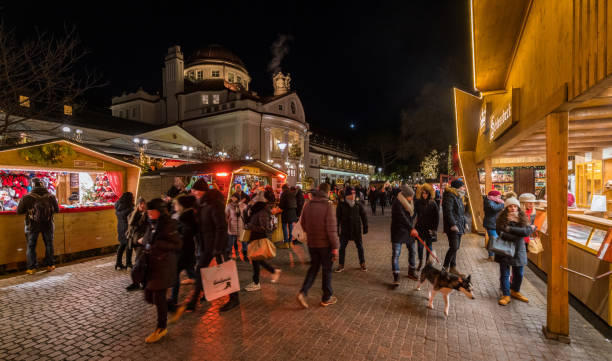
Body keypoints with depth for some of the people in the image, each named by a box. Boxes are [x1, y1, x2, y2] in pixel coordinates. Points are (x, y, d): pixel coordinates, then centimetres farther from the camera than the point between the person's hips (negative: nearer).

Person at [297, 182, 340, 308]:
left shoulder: (308, 204, -1)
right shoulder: (327, 206, -19)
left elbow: (302, 223, 9)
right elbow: (331, 229, -20)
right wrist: (335, 247, -13)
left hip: (311, 243, 5)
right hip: (325, 243, -5)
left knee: (313, 267, 21)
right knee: (327, 270, 13)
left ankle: (303, 292, 10)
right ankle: (327, 298, 27)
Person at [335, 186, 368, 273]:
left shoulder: (358, 204, -2)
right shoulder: (341, 205, -6)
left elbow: (363, 216, 6)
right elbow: (338, 218, -2)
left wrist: (365, 227, 4)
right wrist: (337, 229, -4)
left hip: (356, 230, 1)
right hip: (345, 230, -1)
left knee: (359, 246, 11)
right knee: (342, 247, 6)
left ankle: (362, 263, 29)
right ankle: (341, 265, 20)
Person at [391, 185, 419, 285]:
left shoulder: (411, 203, 8)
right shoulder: (397, 204, -18)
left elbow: (413, 215, 17)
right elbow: (402, 218, -28)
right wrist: (412, 228, -35)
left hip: (409, 231, 8)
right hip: (398, 232, -8)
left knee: (413, 251, 15)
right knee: (396, 254, -6)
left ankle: (412, 272, 34)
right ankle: (396, 277, -1)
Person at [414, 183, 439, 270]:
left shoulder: (433, 203, -4)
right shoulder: (418, 202, -1)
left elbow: (437, 217, -1)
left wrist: (434, 228, -6)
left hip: (429, 228, -1)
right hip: (420, 227, 1)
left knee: (429, 246, 7)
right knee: (420, 246, 5)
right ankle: (420, 262, 23)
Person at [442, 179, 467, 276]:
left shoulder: (458, 196, 18)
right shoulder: (449, 196, -12)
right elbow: (448, 211, -20)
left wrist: (464, 223, 18)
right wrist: (453, 224, -24)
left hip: (459, 226, 9)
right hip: (453, 227, -9)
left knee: (455, 248, 11)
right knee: (454, 247, -11)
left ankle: (453, 267, 19)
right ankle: (445, 267, -1)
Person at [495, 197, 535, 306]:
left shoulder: (523, 218, 0)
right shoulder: (501, 219, -8)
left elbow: (527, 231, -16)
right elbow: (501, 234, -18)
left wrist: (510, 229, -22)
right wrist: (519, 234, -20)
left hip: (519, 250, 3)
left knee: (518, 274, 15)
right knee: (504, 274, 3)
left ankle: (515, 291, 37)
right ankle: (506, 295, 15)